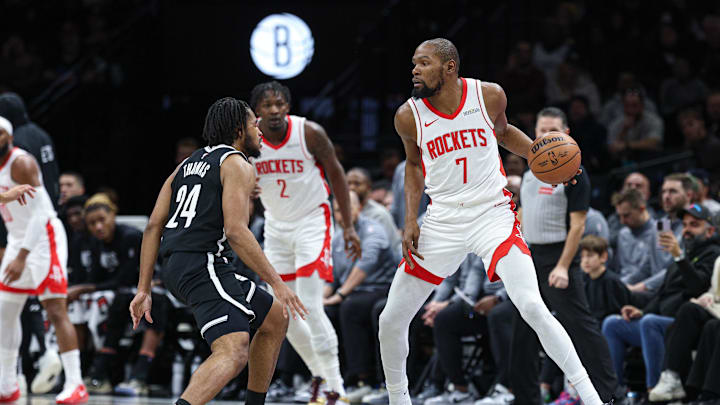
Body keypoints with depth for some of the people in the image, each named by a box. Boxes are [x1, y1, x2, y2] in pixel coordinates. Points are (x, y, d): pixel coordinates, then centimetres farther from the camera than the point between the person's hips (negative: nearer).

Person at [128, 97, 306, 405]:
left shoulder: (188, 164, 24)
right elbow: (235, 231, -15)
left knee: (275, 318, 23)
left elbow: (154, 226, 17)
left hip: (176, 268, 9)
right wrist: (277, 283, -13)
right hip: (203, 266, -9)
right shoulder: (237, 165, -2)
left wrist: (143, 290, 16)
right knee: (233, 352, -26)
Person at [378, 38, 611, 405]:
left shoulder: (490, 96, -6)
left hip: (493, 216, -2)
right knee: (391, 321, 2)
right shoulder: (409, 116, -5)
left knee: (532, 307, -21)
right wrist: (410, 220, 6)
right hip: (442, 224, 2)